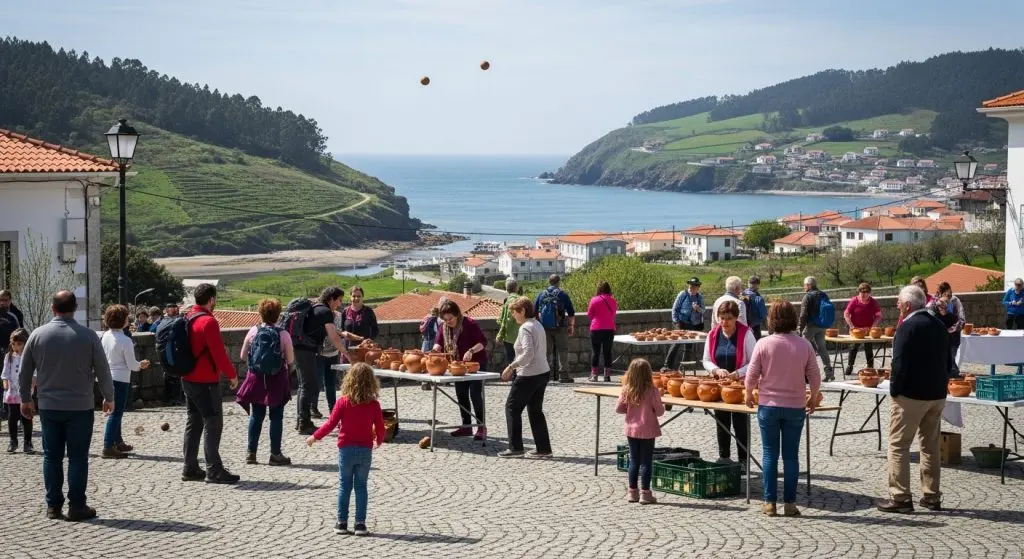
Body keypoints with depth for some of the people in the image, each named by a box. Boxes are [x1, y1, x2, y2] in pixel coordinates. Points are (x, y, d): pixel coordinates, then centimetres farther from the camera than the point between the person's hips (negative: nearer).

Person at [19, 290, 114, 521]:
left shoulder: (38, 335, -1)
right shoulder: (88, 336, -8)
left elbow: (24, 372, 6)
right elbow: (103, 371, -2)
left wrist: (26, 399, 20)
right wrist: (109, 398, 13)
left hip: (49, 406, 2)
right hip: (80, 406, -2)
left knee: (52, 456, 10)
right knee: (78, 457, 3)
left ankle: (53, 506, 11)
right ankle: (77, 506, 3)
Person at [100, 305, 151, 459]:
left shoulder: (104, 336, 3)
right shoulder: (125, 340, -18)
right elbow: (132, 365, -14)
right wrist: (141, 365, 8)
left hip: (108, 377, 8)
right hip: (121, 379, -8)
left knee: (116, 412, 20)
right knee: (116, 413, -3)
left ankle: (118, 442, 30)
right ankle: (108, 447, -5)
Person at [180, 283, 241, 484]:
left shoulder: (187, 318, 9)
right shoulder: (208, 322, -18)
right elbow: (219, 353, -20)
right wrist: (232, 375, -10)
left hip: (188, 379, 9)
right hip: (206, 382, -9)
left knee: (193, 423, 14)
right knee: (213, 423, -5)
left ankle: (190, 468, 17)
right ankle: (214, 470, -6)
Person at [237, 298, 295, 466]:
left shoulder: (253, 331, -5)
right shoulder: (283, 334, -11)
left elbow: (243, 356, 2)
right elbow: (290, 360, -7)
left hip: (256, 377, 3)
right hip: (277, 379, -3)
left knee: (256, 415, 13)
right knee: (276, 417, 5)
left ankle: (251, 452, 15)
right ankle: (275, 454, 8)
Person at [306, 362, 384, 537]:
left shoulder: (343, 402, -9)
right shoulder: (374, 404, -5)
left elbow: (331, 424, -7)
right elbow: (380, 428, 1)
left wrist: (315, 436, 7)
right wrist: (379, 441, 23)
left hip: (346, 449, -1)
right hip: (365, 450, 1)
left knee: (344, 486, 8)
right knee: (361, 487, 7)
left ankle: (342, 523, 10)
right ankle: (360, 524, 6)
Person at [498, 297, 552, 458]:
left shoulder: (525, 328, -16)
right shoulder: (538, 325, 12)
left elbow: (528, 353, -26)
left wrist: (511, 366, -21)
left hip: (529, 376, -9)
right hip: (543, 372, 9)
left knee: (512, 407, 2)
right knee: (535, 410, 15)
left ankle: (515, 447, 2)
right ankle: (544, 448, 15)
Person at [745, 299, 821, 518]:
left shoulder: (763, 344, -10)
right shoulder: (804, 345, -5)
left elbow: (752, 374, -6)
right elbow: (814, 377, 0)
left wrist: (749, 394, 13)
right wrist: (813, 398, 17)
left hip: (768, 405, -1)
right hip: (795, 407, 1)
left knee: (770, 454, 7)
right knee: (791, 455, 7)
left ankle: (770, 502, 8)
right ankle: (789, 503, 9)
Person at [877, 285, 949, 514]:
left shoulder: (907, 327, -15)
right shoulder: (939, 326, 9)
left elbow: (900, 364, -20)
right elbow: (947, 362, 15)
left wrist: (894, 390, -10)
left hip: (911, 395, -8)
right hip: (937, 395, 8)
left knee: (898, 445, -1)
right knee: (931, 445, 16)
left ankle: (900, 497, -3)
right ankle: (932, 497, 20)